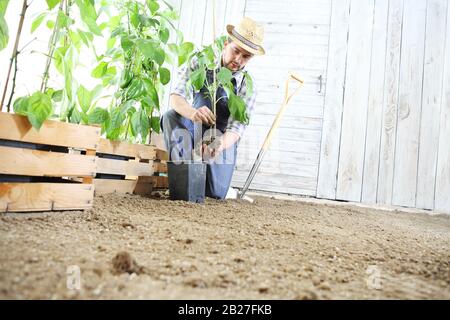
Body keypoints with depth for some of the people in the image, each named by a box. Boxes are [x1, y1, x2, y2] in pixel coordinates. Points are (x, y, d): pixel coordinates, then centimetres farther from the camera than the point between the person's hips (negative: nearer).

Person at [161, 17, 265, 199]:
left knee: (215, 194, -12)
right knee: (171, 116, -30)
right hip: (193, 131, 0)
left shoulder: (247, 86, -13)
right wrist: (193, 113, -49)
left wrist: (220, 145, -47)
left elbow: (237, 126, -22)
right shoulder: (201, 63, -12)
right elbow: (176, 97, -24)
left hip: (223, 140, 0)